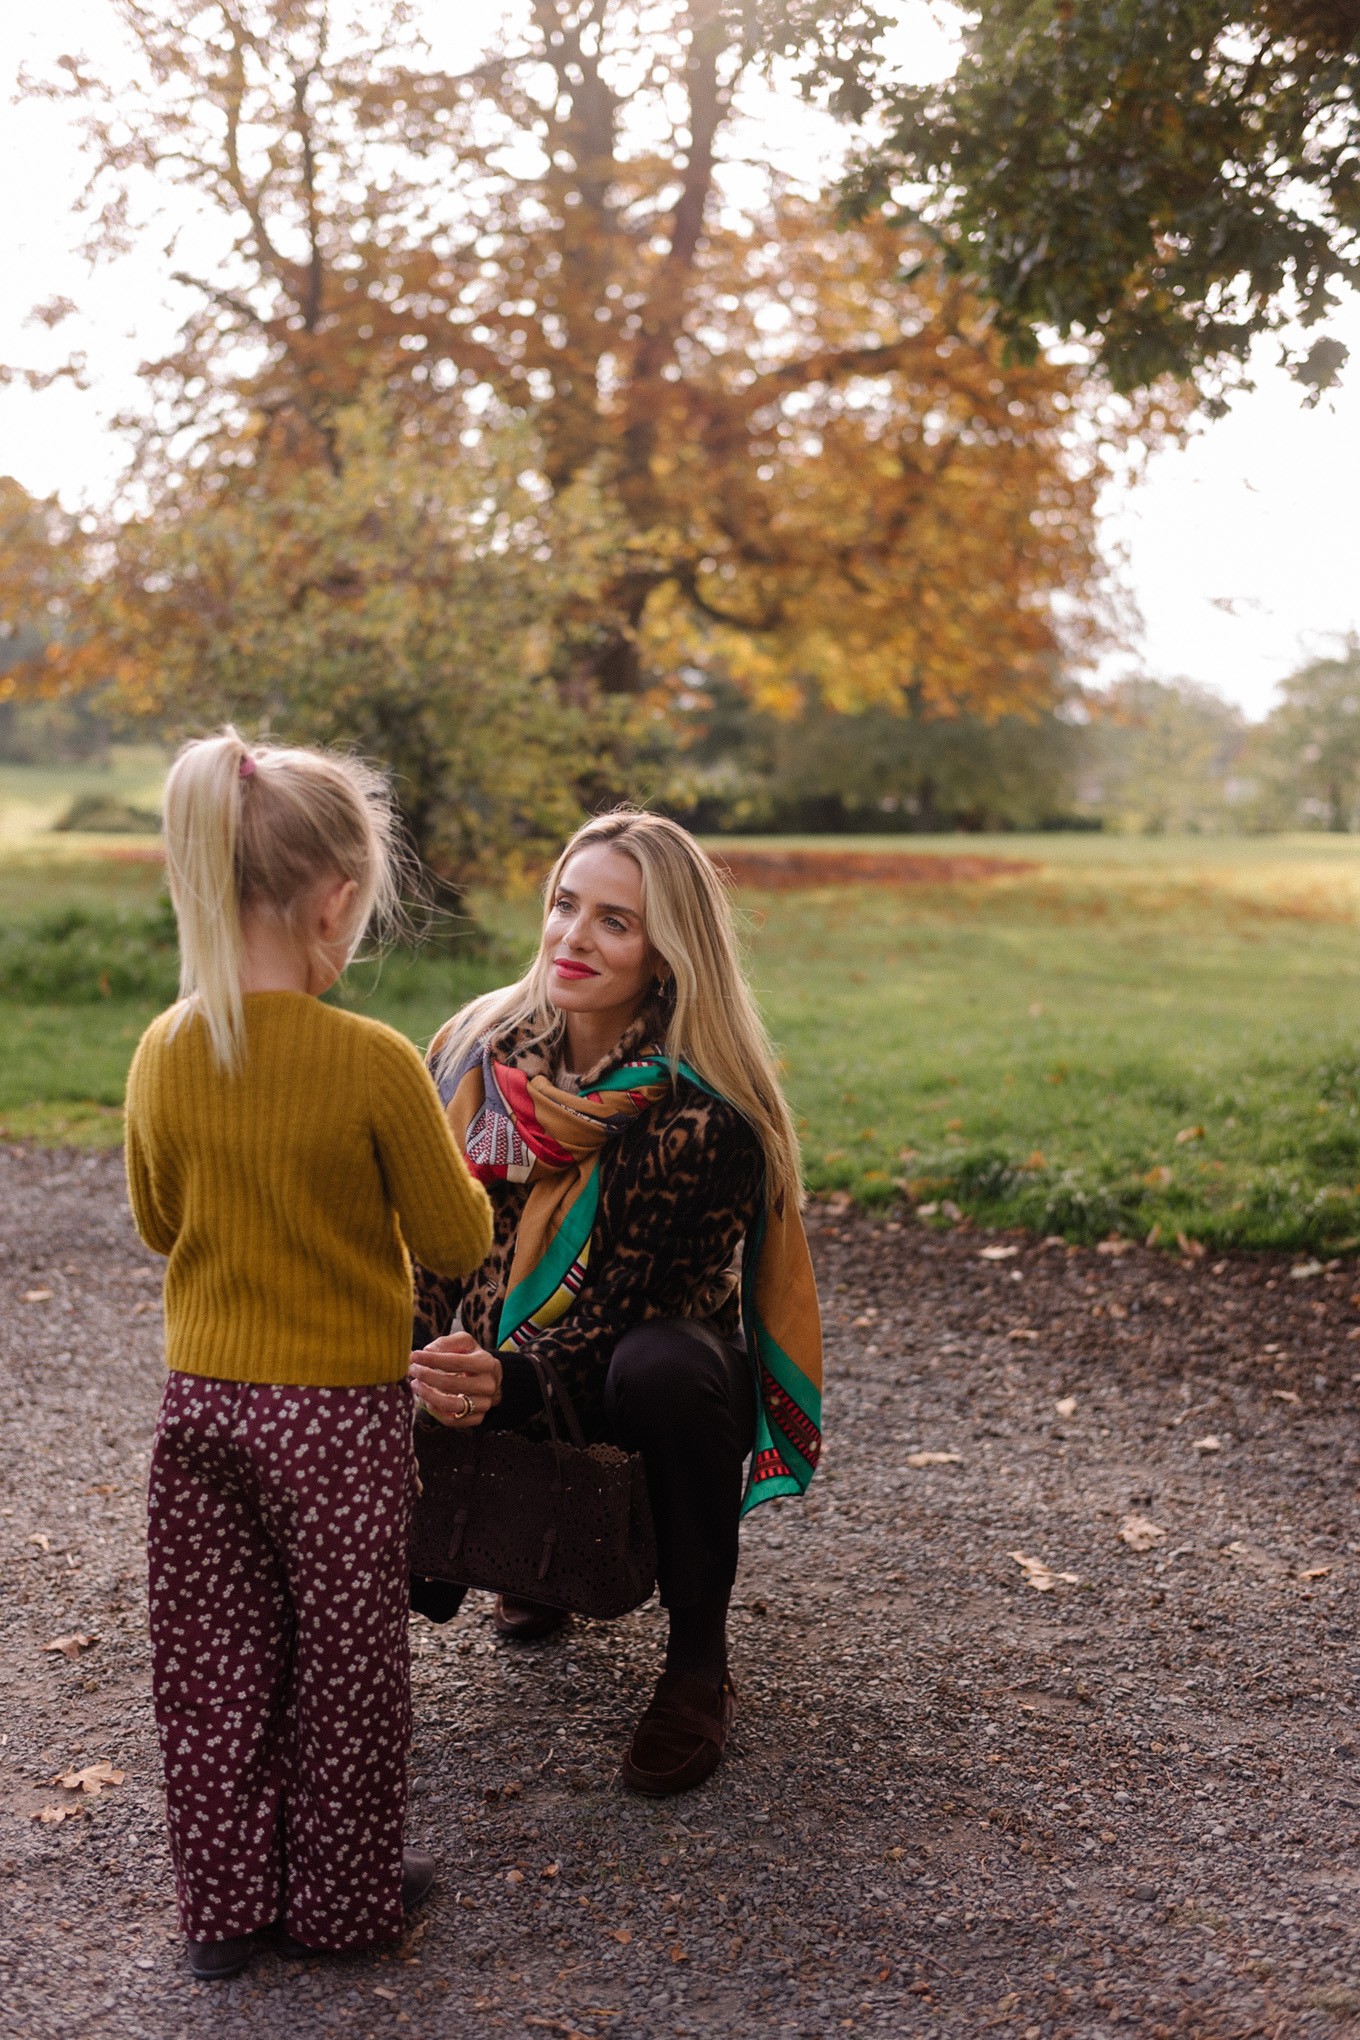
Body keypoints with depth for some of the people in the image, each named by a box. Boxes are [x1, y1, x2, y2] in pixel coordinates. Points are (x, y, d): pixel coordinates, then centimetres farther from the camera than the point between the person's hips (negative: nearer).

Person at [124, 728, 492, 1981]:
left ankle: (224, 1908, 29)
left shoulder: (164, 1052, -6)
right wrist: (451, 1172, 7)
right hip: (342, 1414, -4)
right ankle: (344, 1898, 29)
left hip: (200, 1402, 4)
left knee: (212, 1663, 16)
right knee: (342, 1666, 13)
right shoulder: (372, 1062, -21)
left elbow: (159, 1223, 8)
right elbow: (459, 1243, -12)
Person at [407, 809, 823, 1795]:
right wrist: (414, 1377, -16)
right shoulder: (477, 1050, -6)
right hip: (493, 1377, 5)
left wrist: (508, 1387, -41)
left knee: (664, 1369, -39)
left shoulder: (704, 1115, -21)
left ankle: (701, 1666, -15)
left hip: (640, 1388, -5)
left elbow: (633, 1315, -24)